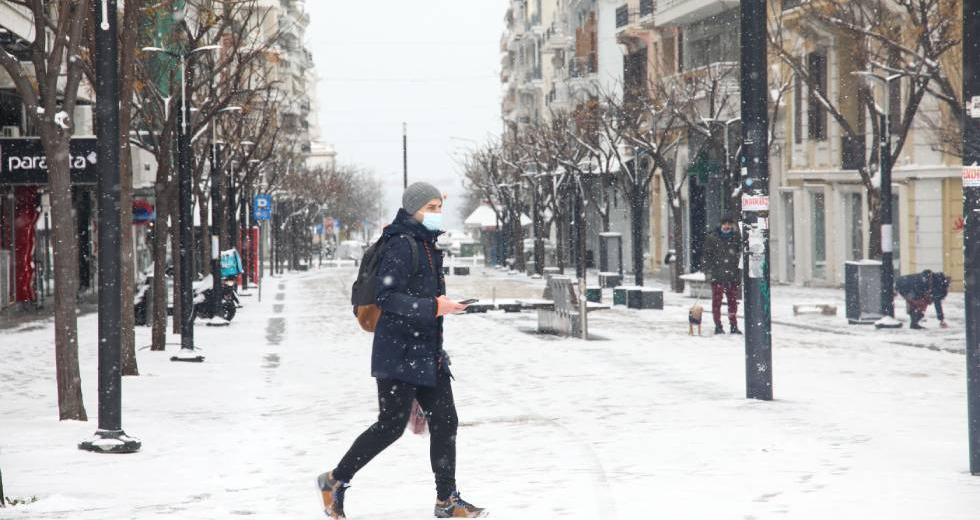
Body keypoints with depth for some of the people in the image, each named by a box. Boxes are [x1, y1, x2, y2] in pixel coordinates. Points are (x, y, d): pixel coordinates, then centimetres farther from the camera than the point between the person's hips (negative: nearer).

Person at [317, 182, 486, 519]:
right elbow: (387, 296, -21)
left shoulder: (427, 245, 16)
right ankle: (336, 480, 11)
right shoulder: (401, 244, -14)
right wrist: (433, 308, -25)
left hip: (428, 353, 9)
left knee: (445, 422, 5)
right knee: (392, 425, -5)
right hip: (399, 352, -9)